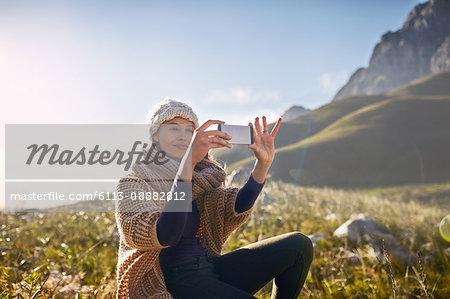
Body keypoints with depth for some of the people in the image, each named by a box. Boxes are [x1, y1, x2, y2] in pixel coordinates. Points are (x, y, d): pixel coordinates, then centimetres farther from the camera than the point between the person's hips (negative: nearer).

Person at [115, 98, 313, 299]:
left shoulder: (200, 178, 15)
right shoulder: (133, 183, -4)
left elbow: (235, 210, -4)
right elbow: (164, 236, -24)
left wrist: (263, 163, -17)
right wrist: (188, 163, -33)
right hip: (173, 280, -7)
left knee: (298, 245, -5)